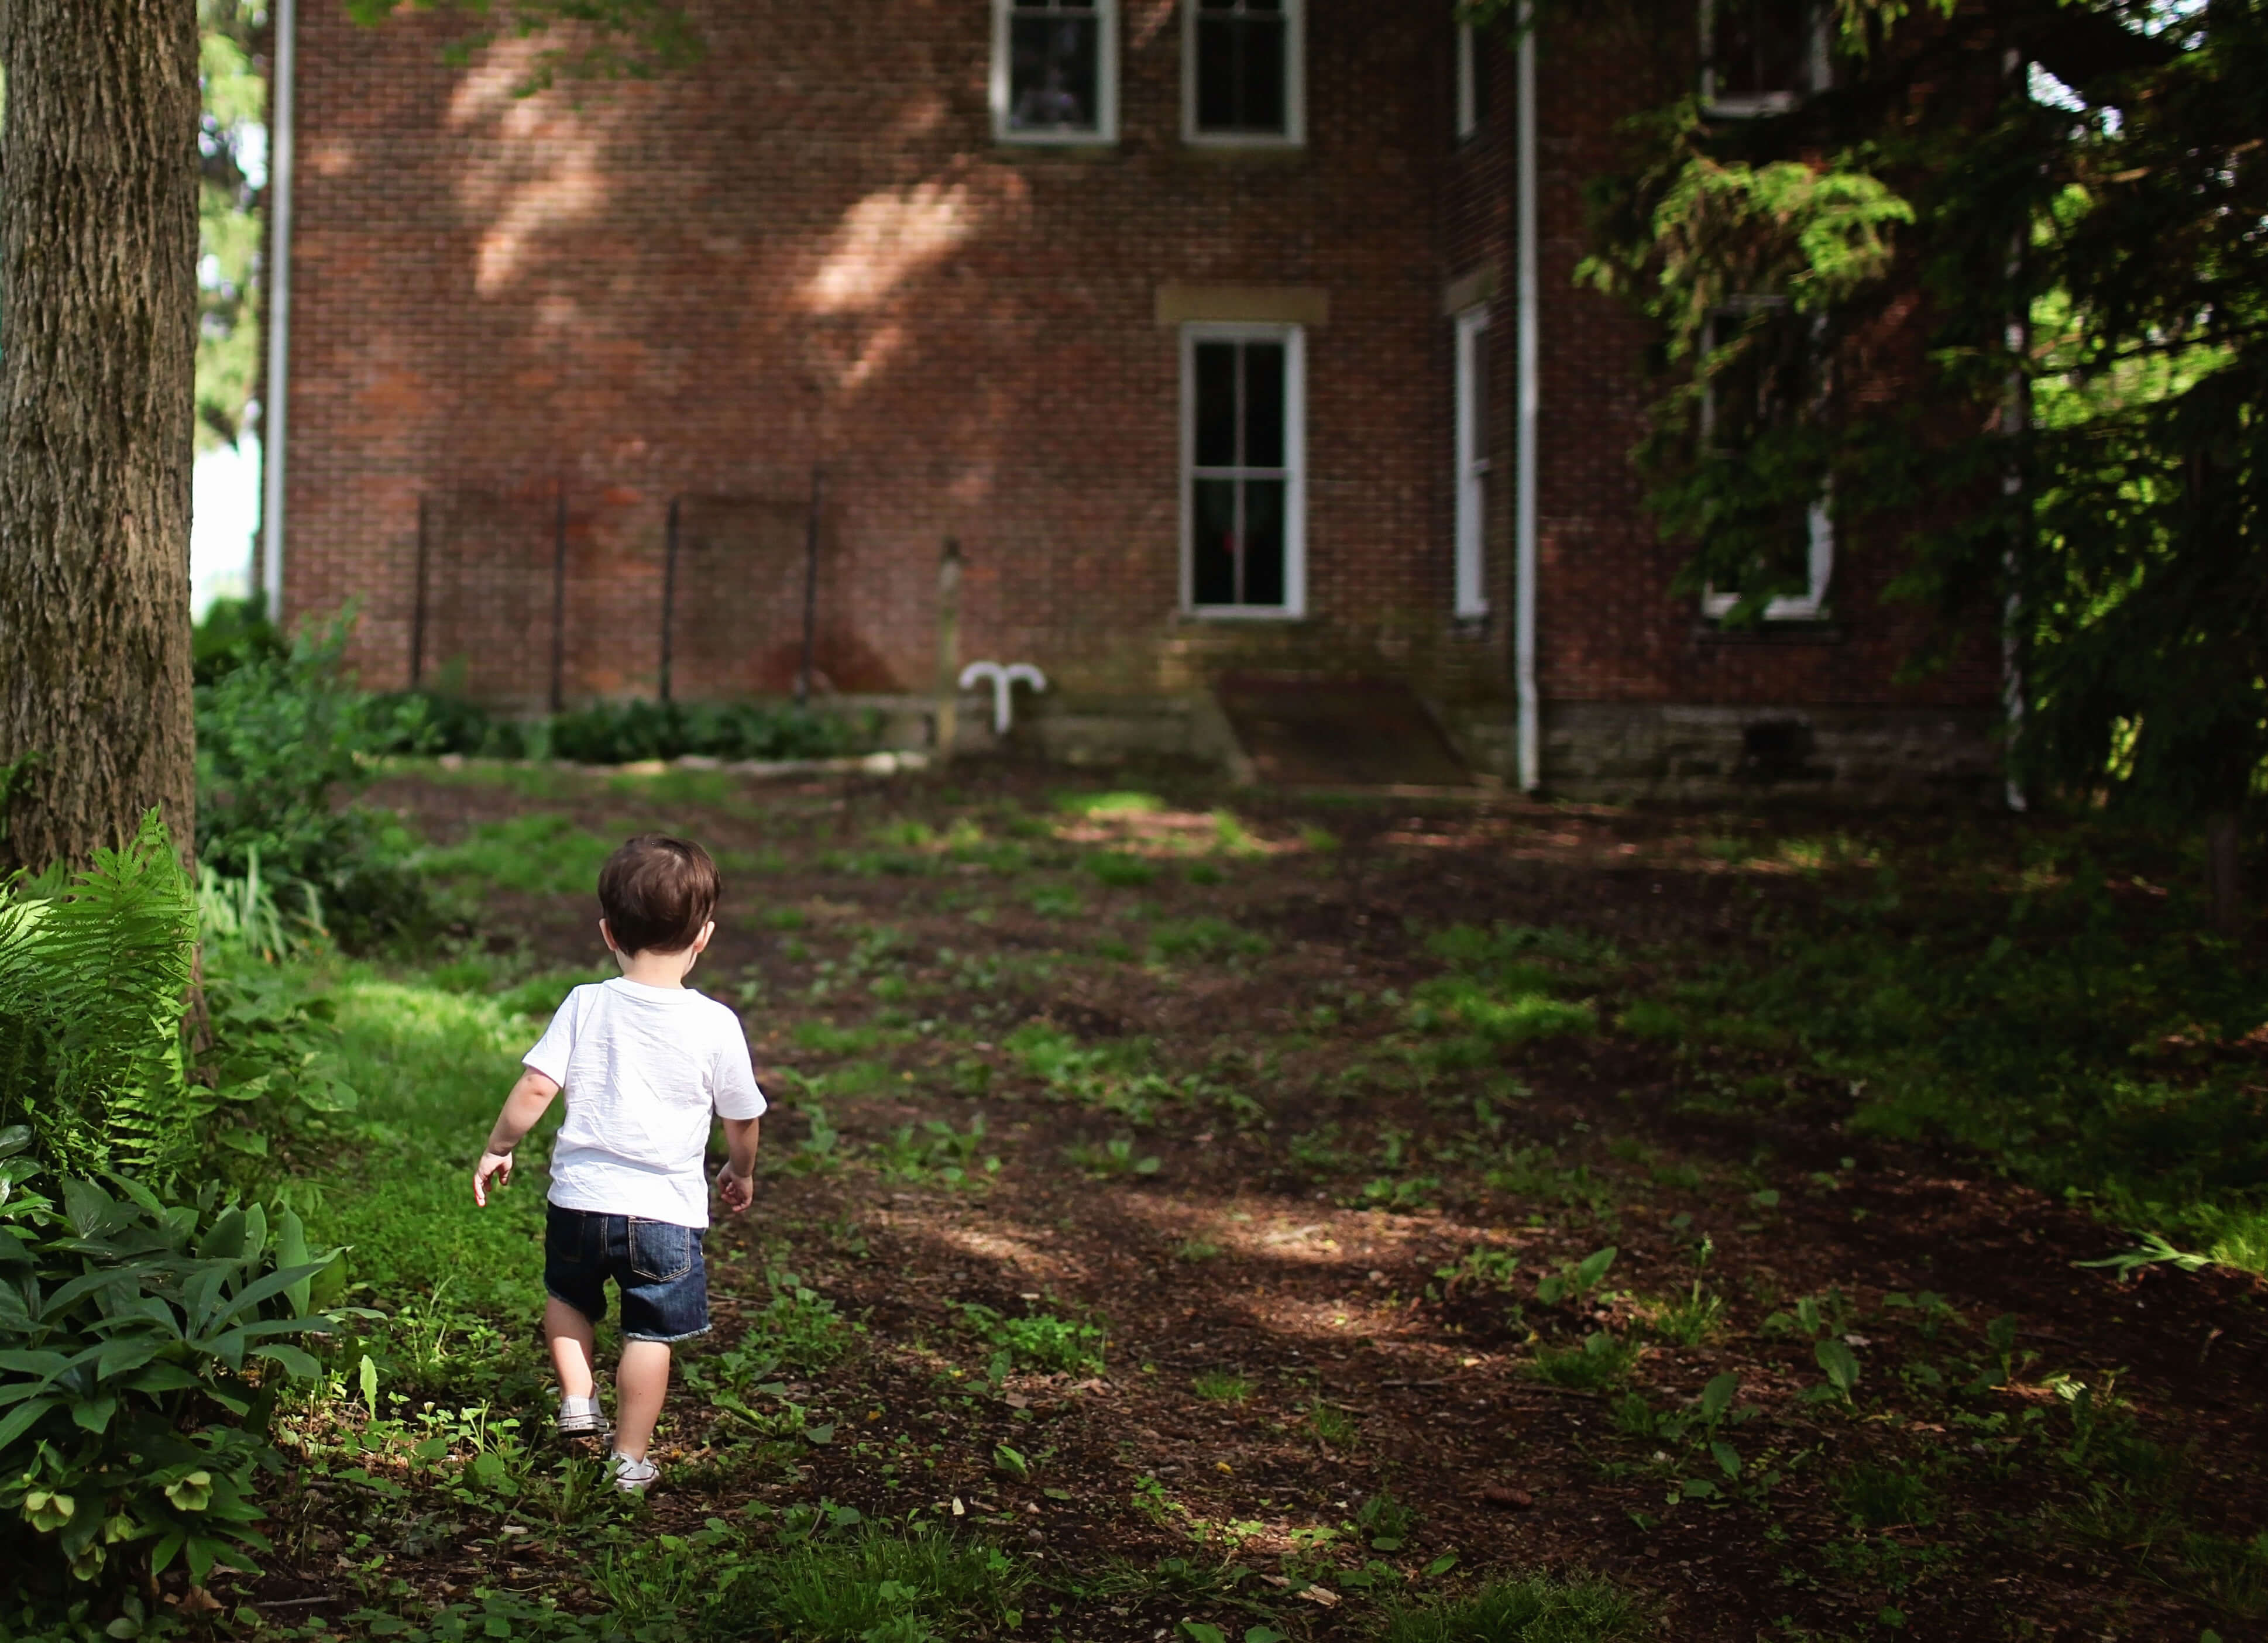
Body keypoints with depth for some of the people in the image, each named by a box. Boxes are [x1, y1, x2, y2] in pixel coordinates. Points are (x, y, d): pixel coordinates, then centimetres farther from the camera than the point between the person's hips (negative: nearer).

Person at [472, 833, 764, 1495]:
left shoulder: (585, 1006, -6)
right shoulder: (715, 1024, -8)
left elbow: (535, 1087, -8)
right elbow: (742, 1116, 3)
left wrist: (497, 1148, 8)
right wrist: (741, 1171, 22)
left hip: (579, 1197, 2)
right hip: (665, 1209, -2)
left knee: (567, 1295, 30)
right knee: (650, 1334, 9)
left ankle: (577, 1399, 26)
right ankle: (629, 1458, 14)